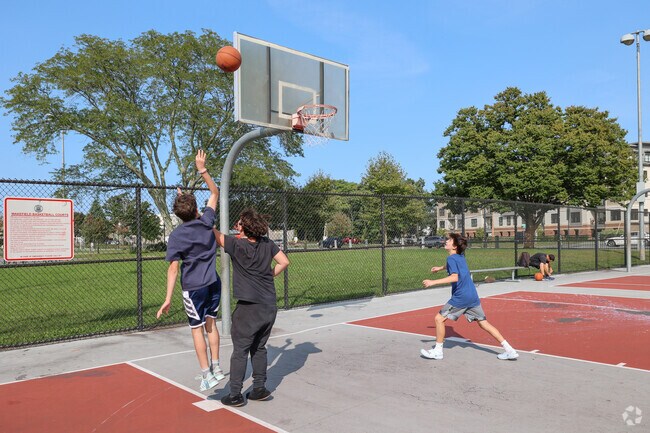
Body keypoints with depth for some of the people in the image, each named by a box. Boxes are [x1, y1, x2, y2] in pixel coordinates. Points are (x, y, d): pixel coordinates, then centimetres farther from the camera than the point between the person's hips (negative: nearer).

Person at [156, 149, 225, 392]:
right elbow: (215, 193, 10)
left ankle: (207, 375, 9)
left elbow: (174, 268, -15)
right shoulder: (206, 222, -3)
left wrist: (168, 298, -13)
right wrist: (202, 169, 11)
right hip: (213, 283, 4)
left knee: (197, 329, 6)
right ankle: (215, 367, 22)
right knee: (211, 324, 16)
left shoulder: (176, 236, -11)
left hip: (193, 288, -4)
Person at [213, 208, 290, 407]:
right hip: (269, 306, 6)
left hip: (249, 307, -6)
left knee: (240, 350, 4)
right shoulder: (267, 244, 2)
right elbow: (284, 262, 4)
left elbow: (214, 233, -6)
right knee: (259, 348, 17)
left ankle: (235, 395, 10)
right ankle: (260, 389, 24)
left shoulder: (236, 245, -11)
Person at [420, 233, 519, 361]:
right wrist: (440, 268, 48)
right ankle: (510, 350, 10)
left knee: (439, 318, 1)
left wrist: (433, 282, -27)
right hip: (473, 296, 9)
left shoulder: (451, 258, -11)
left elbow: (454, 277, -26)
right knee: (484, 323, 12)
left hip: (460, 297, -8)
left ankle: (437, 351, 8)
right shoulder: (460, 256, 15)